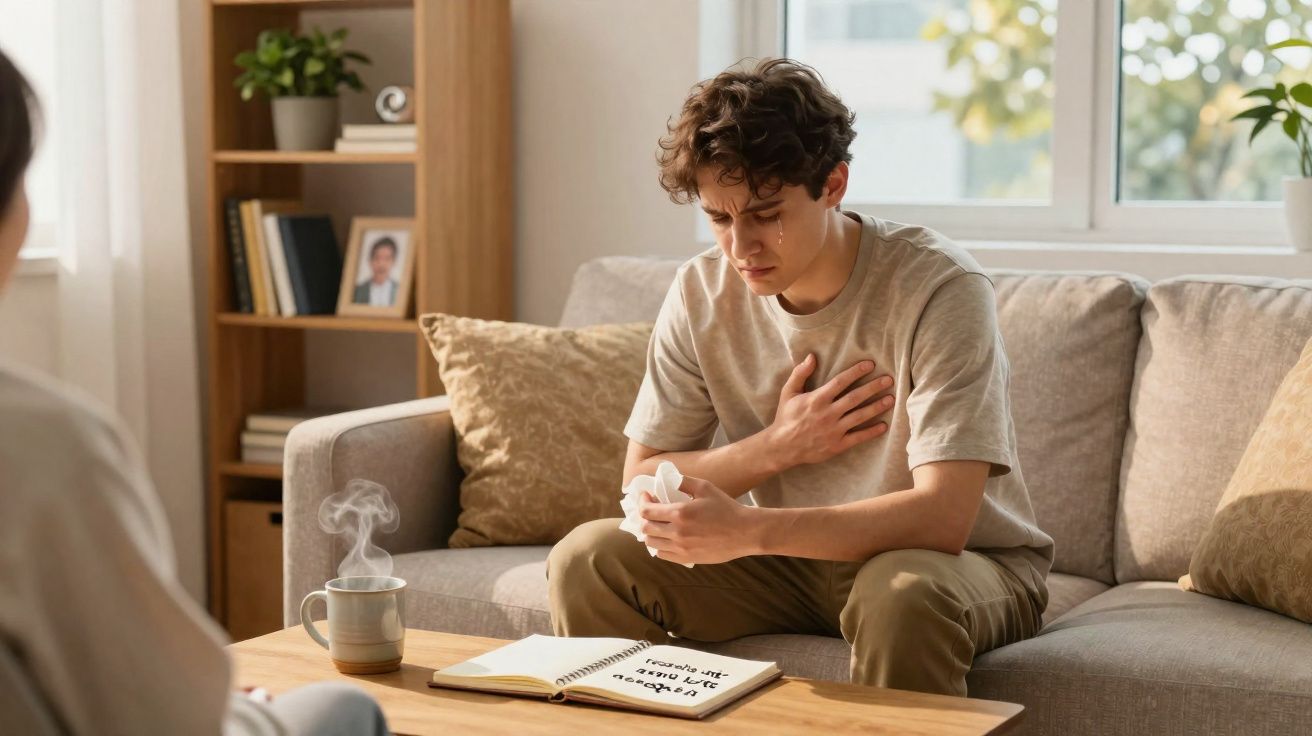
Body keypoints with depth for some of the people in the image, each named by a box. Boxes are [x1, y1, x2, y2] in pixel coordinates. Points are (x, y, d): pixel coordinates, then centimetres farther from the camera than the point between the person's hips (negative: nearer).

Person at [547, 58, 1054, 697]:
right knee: (587, 559, -14)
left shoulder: (939, 288, -22)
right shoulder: (702, 293, -7)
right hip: (794, 557, 5)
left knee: (900, 594, -39)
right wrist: (778, 446, -18)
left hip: (968, 561, -4)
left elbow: (943, 516, -31)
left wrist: (747, 530, -41)